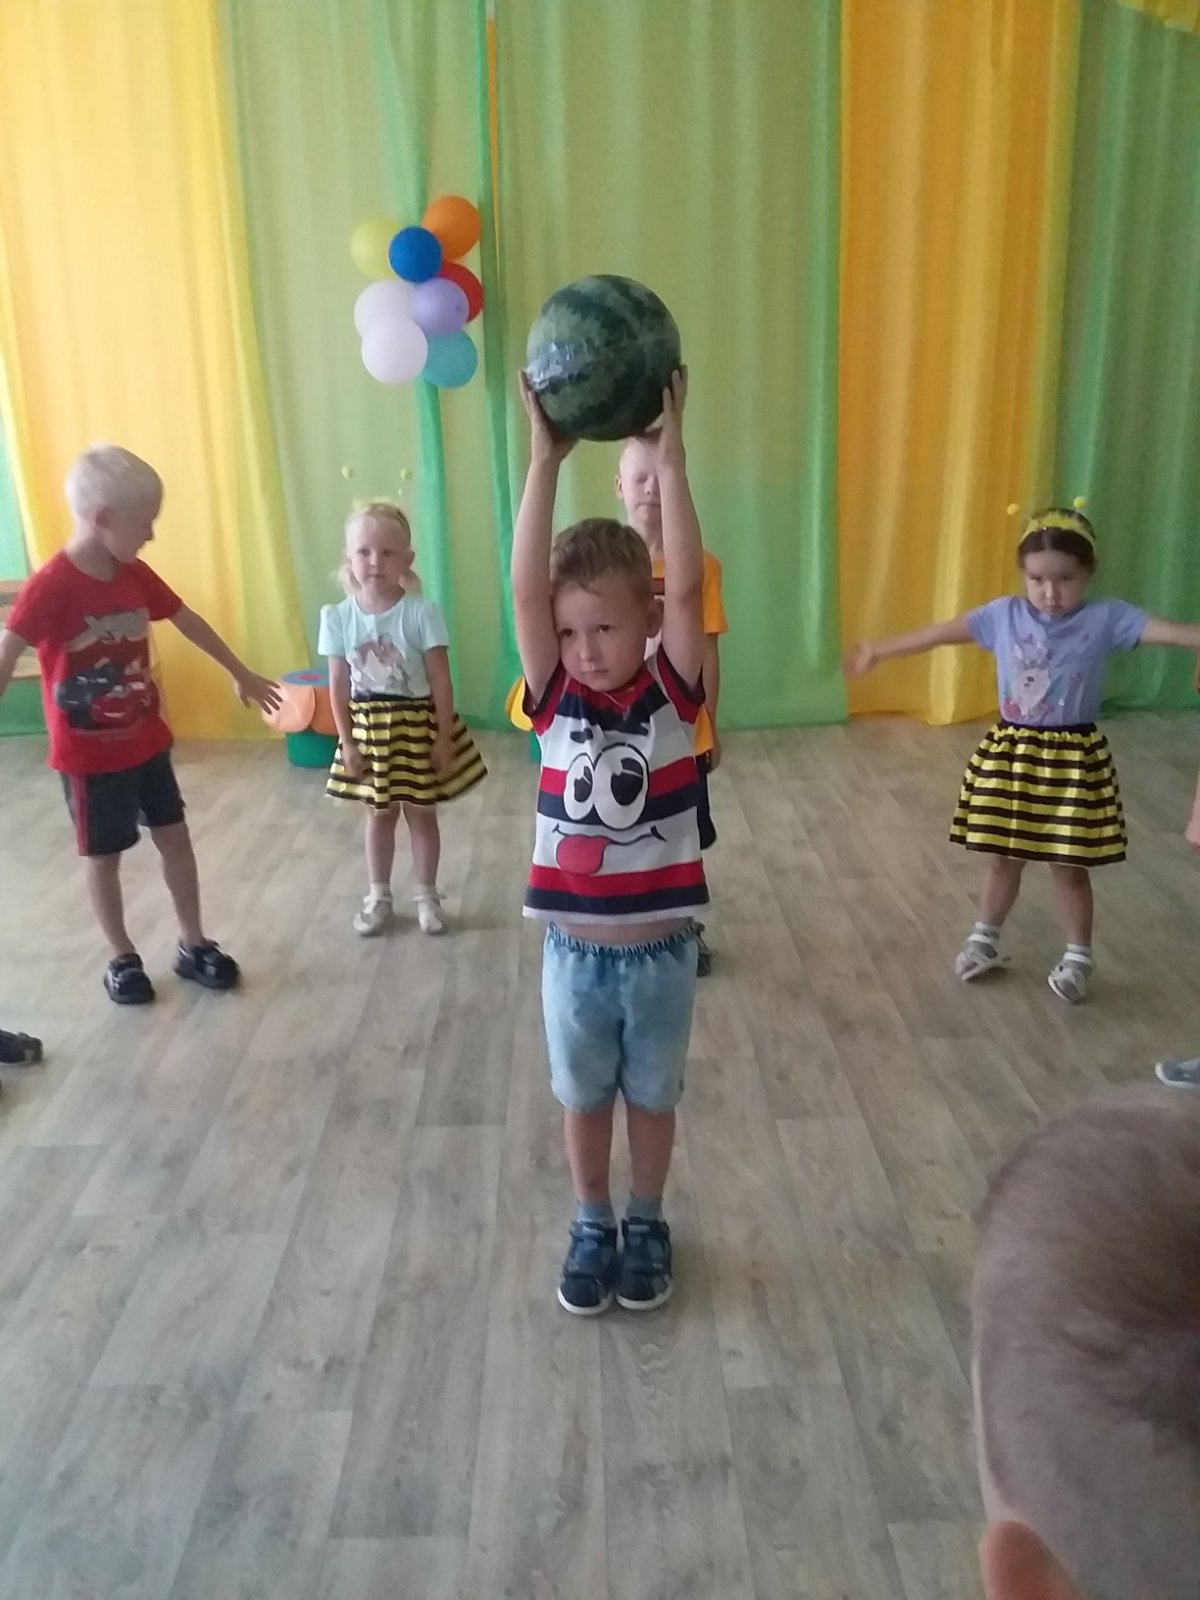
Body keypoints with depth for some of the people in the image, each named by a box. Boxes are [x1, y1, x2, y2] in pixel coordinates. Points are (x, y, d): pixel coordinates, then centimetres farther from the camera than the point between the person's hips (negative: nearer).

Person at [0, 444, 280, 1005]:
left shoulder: (135, 575, -1)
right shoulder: (50, 586, -22)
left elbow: (189, 622, 13)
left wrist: (241, 675, 23)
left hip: (147, 740, 6)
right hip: (89, 754, -6)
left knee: (174, 836, 12)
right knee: (103, 855, 9)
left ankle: (193, 944, 26)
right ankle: (122, 958, 26)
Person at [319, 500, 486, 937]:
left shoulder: (421, 612, -14)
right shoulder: (338, 617, -7)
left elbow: (440, 680, -11)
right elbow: (338, 685, -2)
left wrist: (444, 737, -12)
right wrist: (347, 740, -4)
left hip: (417, 725, -2)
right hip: (370, 729, 2)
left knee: (421, 813, 11)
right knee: (379, 814, 16)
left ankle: (426, 896, 29)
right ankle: (378, 897, 31)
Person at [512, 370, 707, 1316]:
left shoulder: (672, 692, -10)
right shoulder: (556, 699, -9)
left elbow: (688, 586, -23)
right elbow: (526, 589, -20)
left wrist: (669, 459, -28)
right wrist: (546, 461, -27)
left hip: (661, 949, -1)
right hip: (574, 950, 1)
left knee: (652, 1096, 20)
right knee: (583, 1097, 20)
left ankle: (648, 1222, 42)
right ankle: (592, 1224, 42)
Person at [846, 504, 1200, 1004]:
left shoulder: (1106, 619, -9)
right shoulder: (1004, 614, -3)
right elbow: (941, 633, 2)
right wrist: (878, 651, 6)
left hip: (1073, 758, -2)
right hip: (1010, 752, 2)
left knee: (1069, 864, 8)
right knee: (1003, 856, 15)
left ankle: (1078, 957, 26)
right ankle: (985, 939, 34)